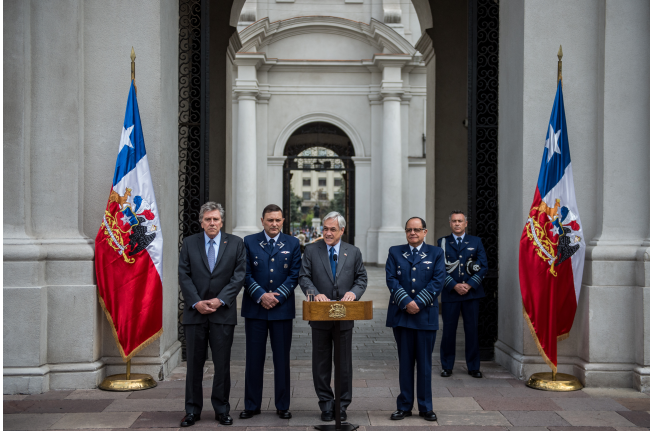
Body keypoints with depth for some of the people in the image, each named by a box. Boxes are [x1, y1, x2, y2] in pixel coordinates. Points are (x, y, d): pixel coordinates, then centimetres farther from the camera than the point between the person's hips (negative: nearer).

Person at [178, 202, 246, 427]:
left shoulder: (235, 243, 4)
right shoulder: (189, 243, 7)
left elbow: (239, 275, -2)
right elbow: (184, 276, 1)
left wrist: (220, 300, -11)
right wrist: (196, 302, -10)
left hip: (222, 313, -1)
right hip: (195, 312, 1)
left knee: (222, 364, 5)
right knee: (194, 364, 7)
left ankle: (222, 410, 16)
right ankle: (192, 410, 17)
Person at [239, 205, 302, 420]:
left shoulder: (292, 244, 7)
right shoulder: (249, 242, 5)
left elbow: (294, 275, 1)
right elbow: (245, 274, -1)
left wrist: (277, 296, -11)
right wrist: (261, 295, -13)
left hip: (282, 308, 0)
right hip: (255, 308, 0)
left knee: (282, 358, 6)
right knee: (254, 358, 5)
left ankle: (282, 405, 16)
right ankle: (252, 405, 16)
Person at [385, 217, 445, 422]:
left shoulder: (436, 253, 7)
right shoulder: (395, 252, 9)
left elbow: (437, 282, -3)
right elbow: (391, 279, -1)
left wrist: (418, 302, -12)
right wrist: (406, 302, -13)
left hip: (426, 315, -1)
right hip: (401, 315, 1)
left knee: (425, 363, 5)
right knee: (405, 363, 7)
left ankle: (426, 407, 16)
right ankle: (404, 406, 16)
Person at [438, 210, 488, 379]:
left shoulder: (476, 242, 9)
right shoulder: (443, 242, 7)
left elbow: (483, 266, 3)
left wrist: (469, 285, -8)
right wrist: (455, 286, -10)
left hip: (472, 292, 1)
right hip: (450, 293, -1)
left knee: (472, 329, 4)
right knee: (448, 330, 2)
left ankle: (473, 367, 15)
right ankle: (447, 366, 13)